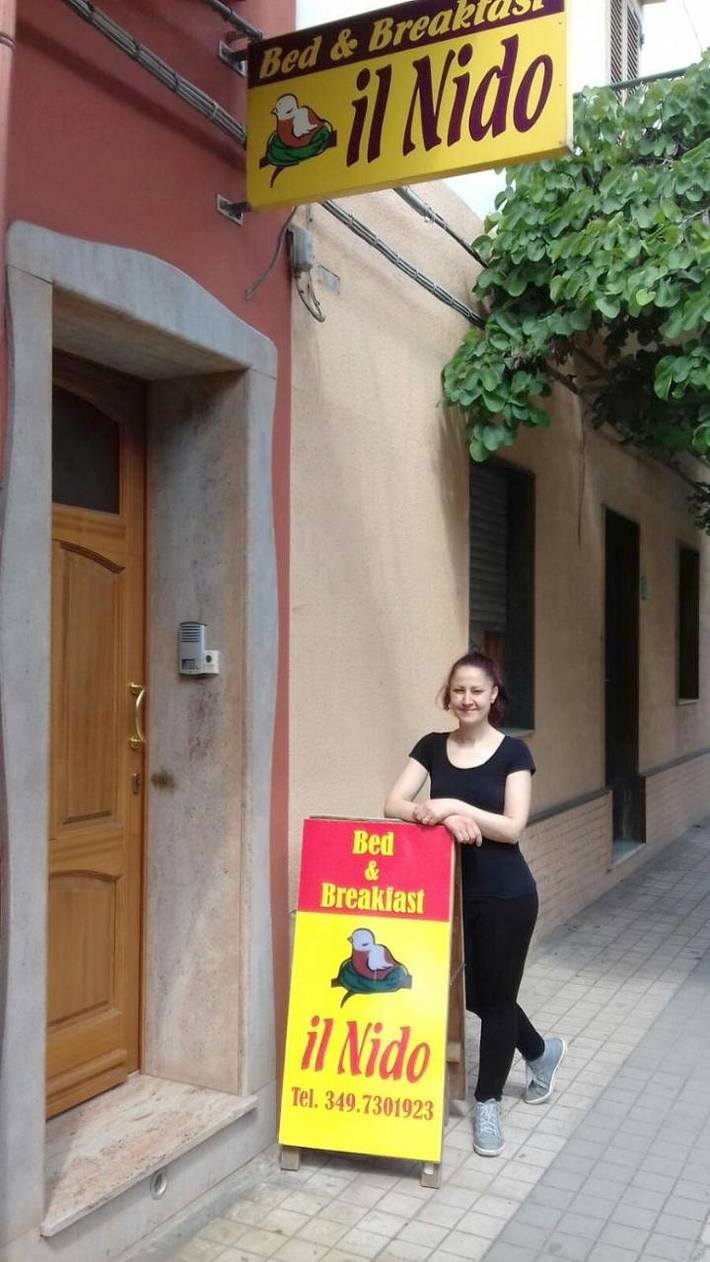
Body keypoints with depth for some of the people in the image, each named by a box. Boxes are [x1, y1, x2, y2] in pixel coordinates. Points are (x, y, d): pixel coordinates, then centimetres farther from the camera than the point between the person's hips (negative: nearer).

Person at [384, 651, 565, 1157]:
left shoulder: (513, 751, -8)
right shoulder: (431, 746, 2)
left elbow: (512, 828, -15)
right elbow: (394, 804, -7)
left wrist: (455, 805, -26)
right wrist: (442, 816, -24)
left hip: (505, 895, -4)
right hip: (452, 890, 4)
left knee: (497, 997, 8)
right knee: (474, 994, 17)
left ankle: (487, 1103, 29)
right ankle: (543, 1050, 45)